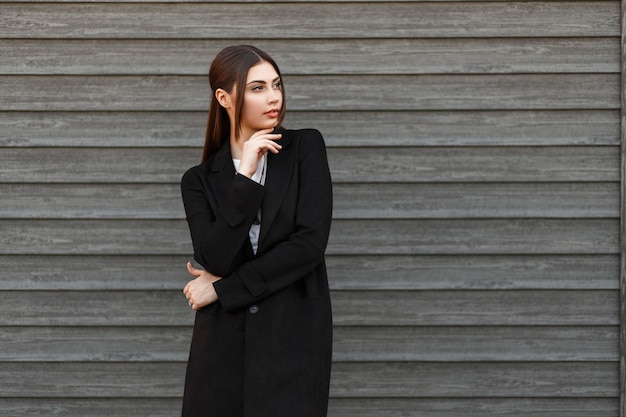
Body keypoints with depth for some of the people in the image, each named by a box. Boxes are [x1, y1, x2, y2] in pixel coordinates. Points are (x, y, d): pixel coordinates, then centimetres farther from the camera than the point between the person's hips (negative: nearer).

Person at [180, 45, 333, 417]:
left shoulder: (306, 148, 2)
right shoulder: (200, 180, 6)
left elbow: (310, 243, -8)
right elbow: (216, 259, -9)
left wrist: (223, 288, -5)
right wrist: (245, 176, -14)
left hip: (295, 339, -1)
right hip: (223, 344, 1)